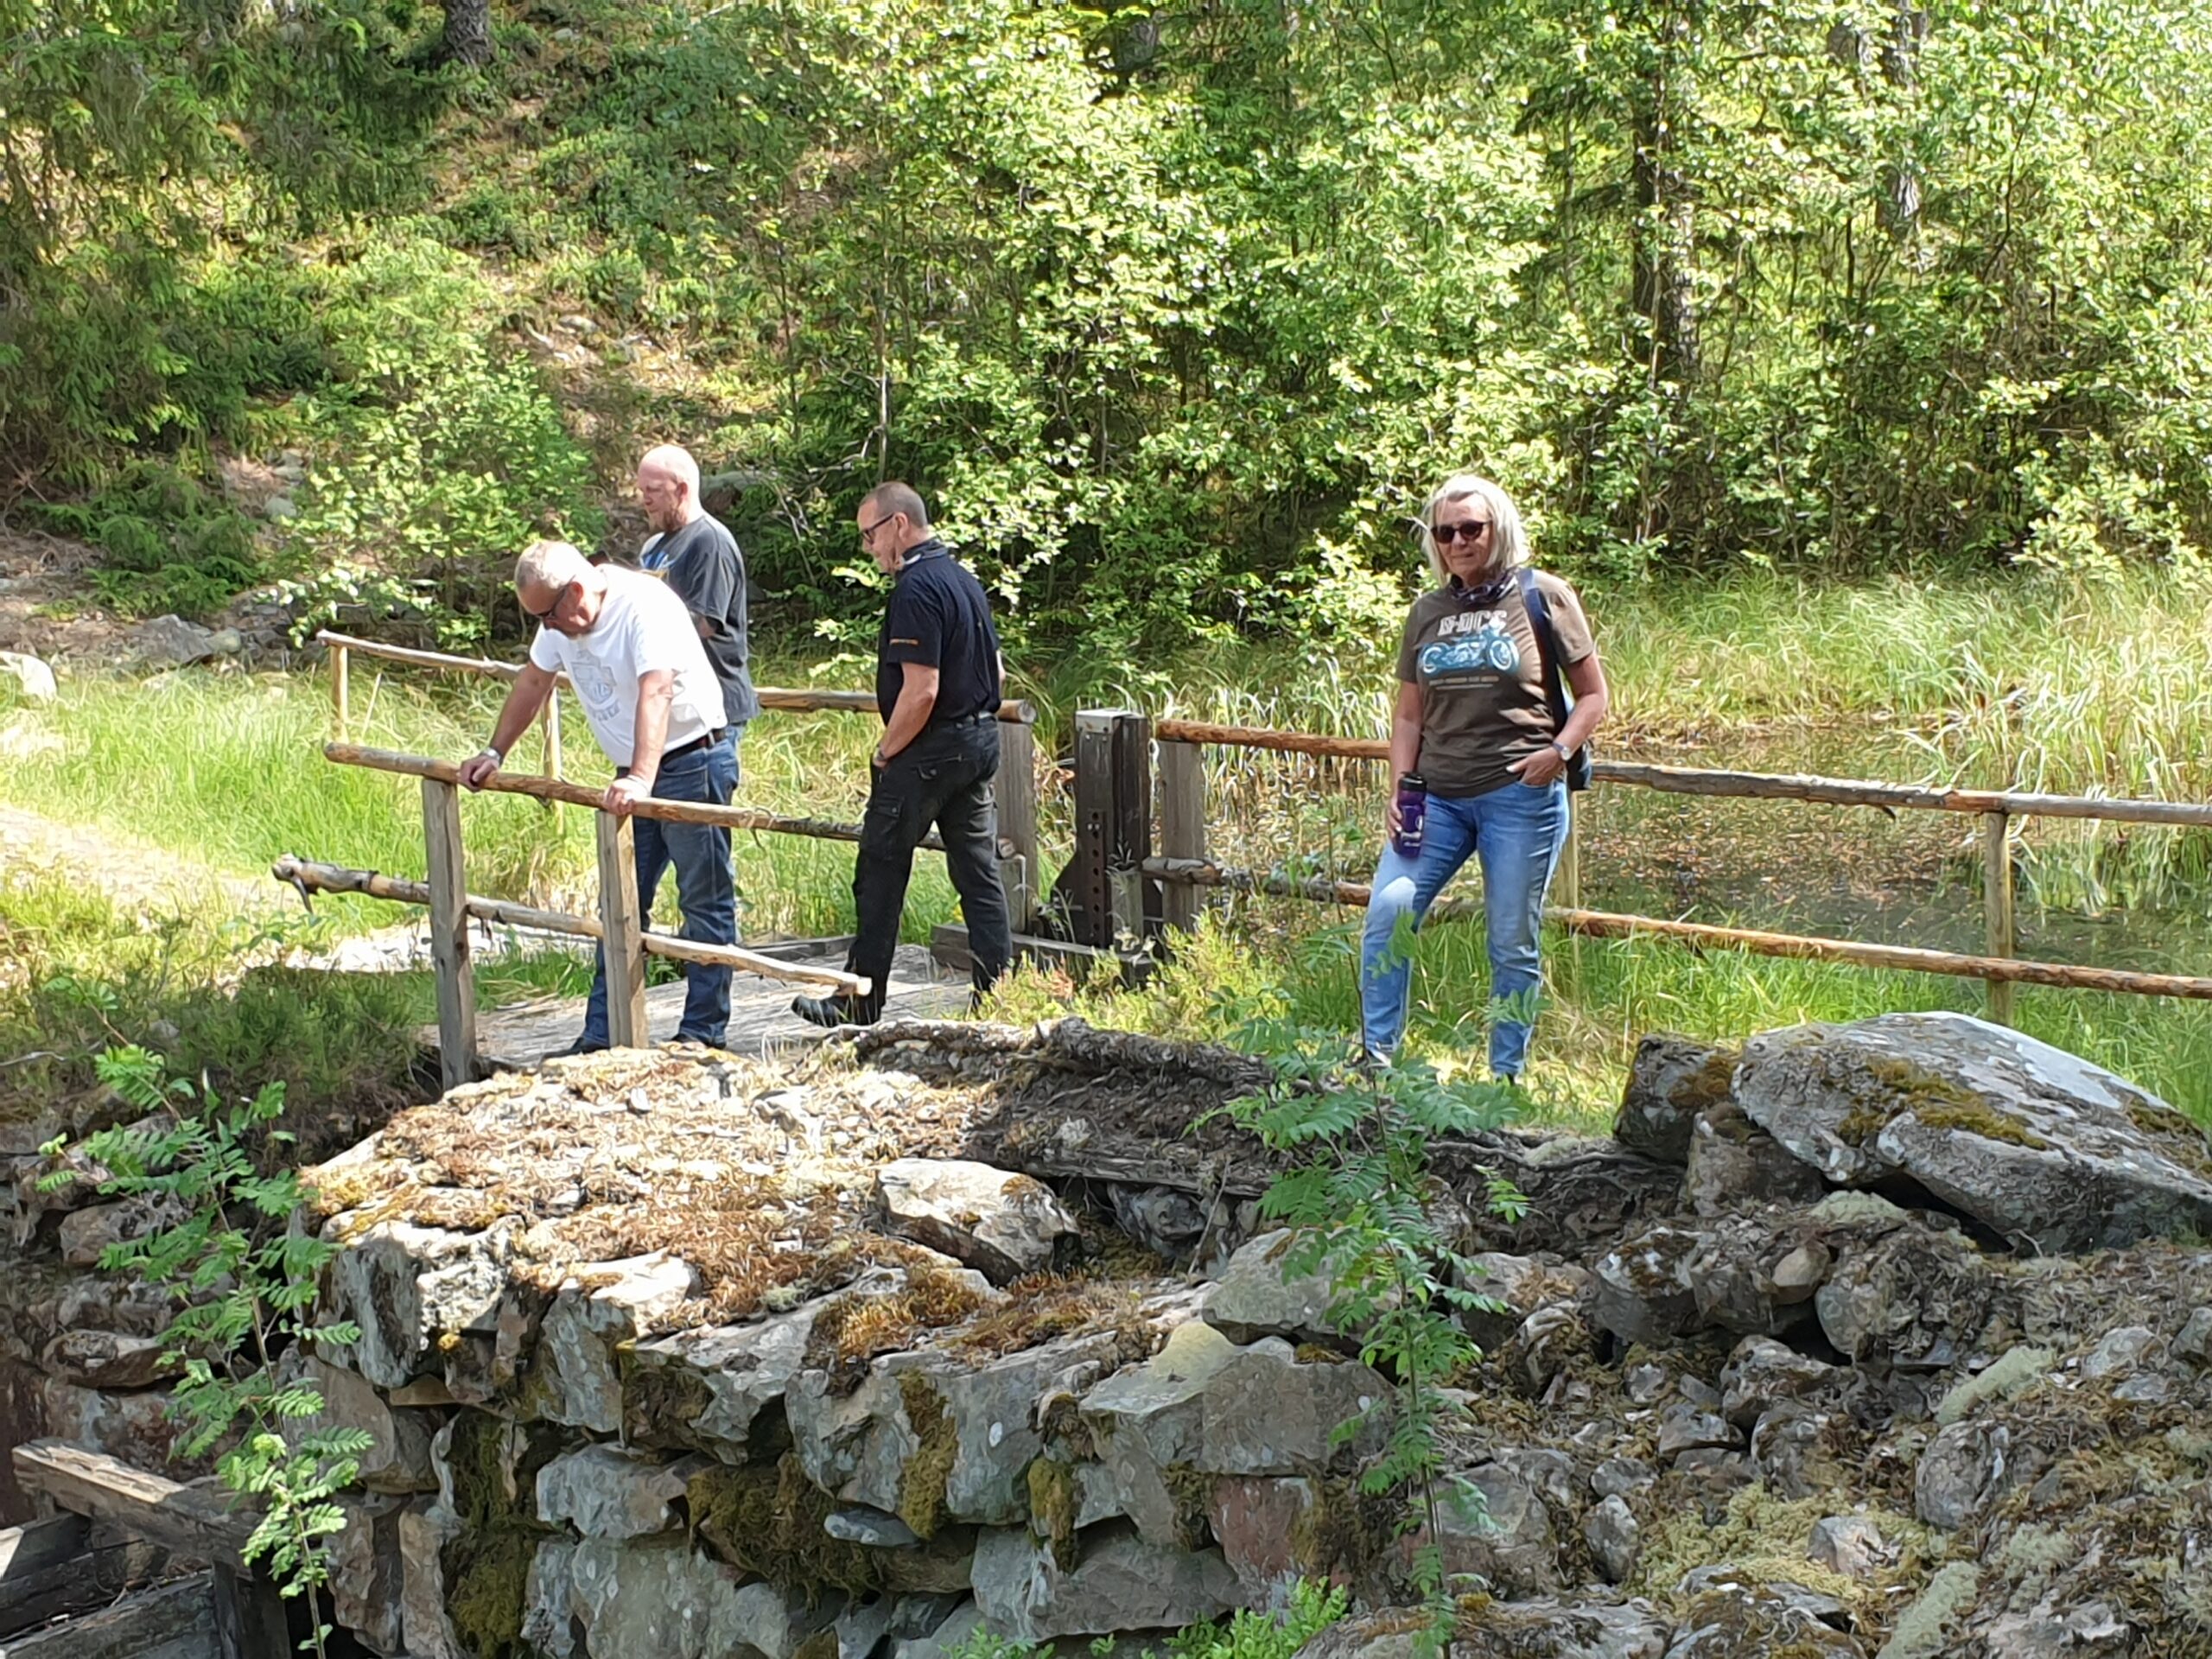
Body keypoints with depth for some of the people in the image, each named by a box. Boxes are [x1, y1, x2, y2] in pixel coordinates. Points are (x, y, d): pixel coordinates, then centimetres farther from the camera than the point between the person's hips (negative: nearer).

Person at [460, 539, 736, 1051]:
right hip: (631, 777, 9)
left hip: (689, 762, -9)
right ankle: (601, 1038, 14)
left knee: (705, 902, -2)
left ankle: (703, 1035, 4)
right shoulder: (560, 616, 1)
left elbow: (656, 694, -38)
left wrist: (640, 780, -49)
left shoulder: (645, 606, -25)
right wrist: (494, 753, 15)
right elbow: (533, 683, 17)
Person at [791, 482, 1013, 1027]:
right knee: (979, 874, 9)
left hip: (927, 750, -9)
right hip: (981, 742, 9)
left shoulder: (916, 589, -17)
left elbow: (920, 691, -22)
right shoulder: (965, 579, 12)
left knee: (880, 874, 1)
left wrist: (886, 753, -11)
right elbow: (996, 672, 19)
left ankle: (859, 1003, 8)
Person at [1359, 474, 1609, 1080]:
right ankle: (1375, 1055, -5)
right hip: (1437, 796, 3)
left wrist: (1559, 750, -14)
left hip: (1521, 796, -3)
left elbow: (1593, 695, 3)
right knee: (1389, 907, -14)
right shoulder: (1427, 612, 13)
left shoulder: (1543, 597, 1)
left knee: (1512, 942, 2)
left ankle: (1506, 1076, 14)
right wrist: (1399, 790, 3)